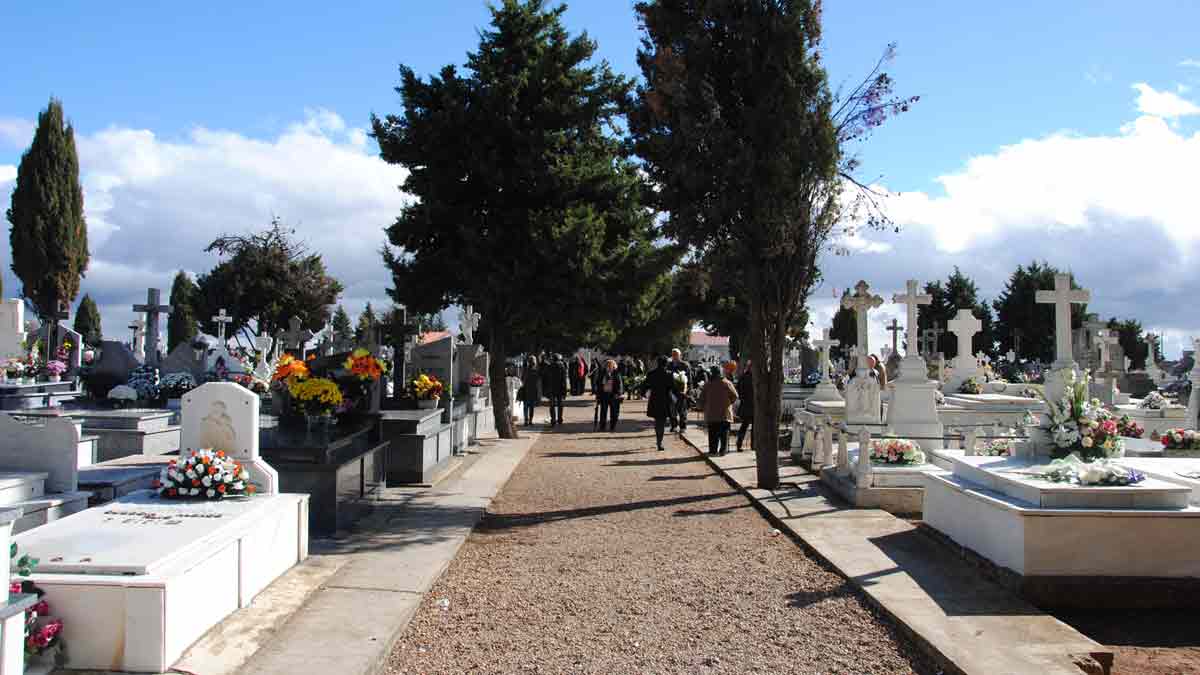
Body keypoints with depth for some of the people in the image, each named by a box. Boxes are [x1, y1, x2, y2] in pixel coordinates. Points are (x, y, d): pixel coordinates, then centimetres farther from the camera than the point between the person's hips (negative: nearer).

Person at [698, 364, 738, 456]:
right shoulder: (726, 383, -3)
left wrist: (703, 407, 17)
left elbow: (702, 398, 5)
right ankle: (723, 449, 0)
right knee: (724, 433, 4)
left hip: (711, 414, 2)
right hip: (724, 413, -1)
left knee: (713, 433, 7)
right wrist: (729, 403, 11)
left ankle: (713, 450, 5)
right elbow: (734, 396, -5)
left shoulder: (707, 384, 3)